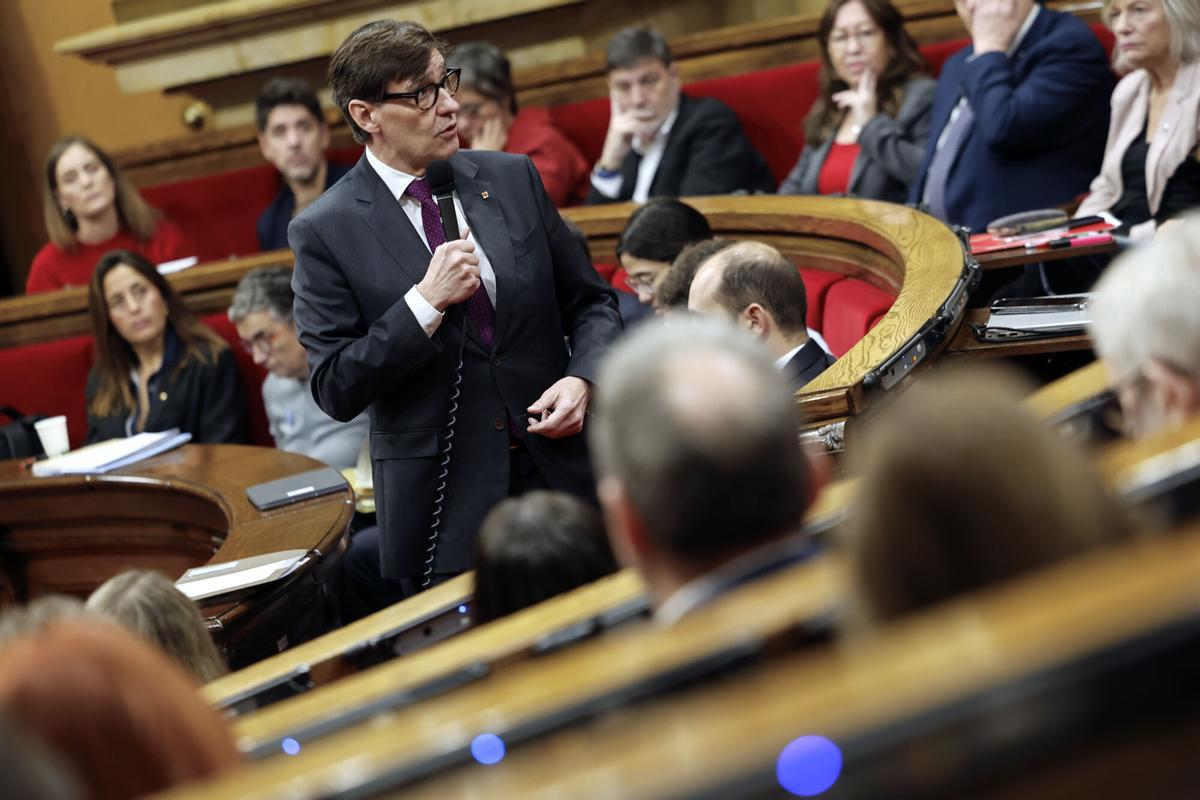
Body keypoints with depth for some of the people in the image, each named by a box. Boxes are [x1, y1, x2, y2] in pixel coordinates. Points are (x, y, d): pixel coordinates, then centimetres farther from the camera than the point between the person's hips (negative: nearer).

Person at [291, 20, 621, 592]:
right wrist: (426, 302, -18)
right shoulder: (325, 231, -6)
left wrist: (581, 379, -8)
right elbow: (335, 390, -9)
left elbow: (591, 302, 13)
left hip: (560, 474, 3)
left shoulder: (513, 178, 6)